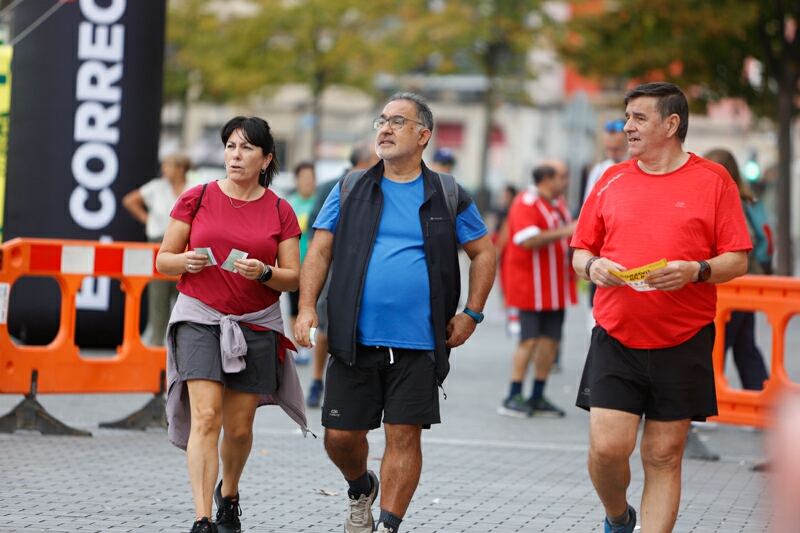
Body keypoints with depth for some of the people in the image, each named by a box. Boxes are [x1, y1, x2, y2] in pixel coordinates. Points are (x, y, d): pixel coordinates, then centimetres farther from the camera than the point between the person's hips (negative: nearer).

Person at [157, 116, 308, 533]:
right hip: (199, 317, -2)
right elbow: (163, 261, 5)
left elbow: (293, 279, 2)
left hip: (256, 326, 2)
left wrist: (264, 272, -18)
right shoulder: (197, 199, 1)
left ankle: (229, 494, 38)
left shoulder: (279, 212, 3)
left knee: (239, 427, 8)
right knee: (206, 416, -16)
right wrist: (187, 261, -16)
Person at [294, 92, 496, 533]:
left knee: (404, 435, -4)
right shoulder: (350, 190, 8)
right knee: (341, 436, 4)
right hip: (355, 342, 1)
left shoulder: (448, 197, 6)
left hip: (418, 346, -1)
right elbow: (319, 252, 7)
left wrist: (471, 313, 3)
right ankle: (360, 489, 35)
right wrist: (307, 308, -6)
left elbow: (483, 253, 13)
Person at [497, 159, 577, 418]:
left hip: (555, 284, 8)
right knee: (530, 339, -9)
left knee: (551, 339, 5)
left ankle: (538, 397, 12)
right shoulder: (526, 203, -12)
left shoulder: (559, 203, 17)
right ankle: (514, 397, -4)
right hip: (531, 284, -8)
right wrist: (564, 232, -23)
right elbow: (529, 239, -25)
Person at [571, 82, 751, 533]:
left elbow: (738, 260, 0)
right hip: (616, 338, 2)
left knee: (664, 456, 2)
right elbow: (580, 251, 14)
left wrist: (696, 271, -18)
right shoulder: (612, 181, 9)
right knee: (607, 446, -7)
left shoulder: (713, 180, 2)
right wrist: (592, 266, -9)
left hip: (683, 343, -2)